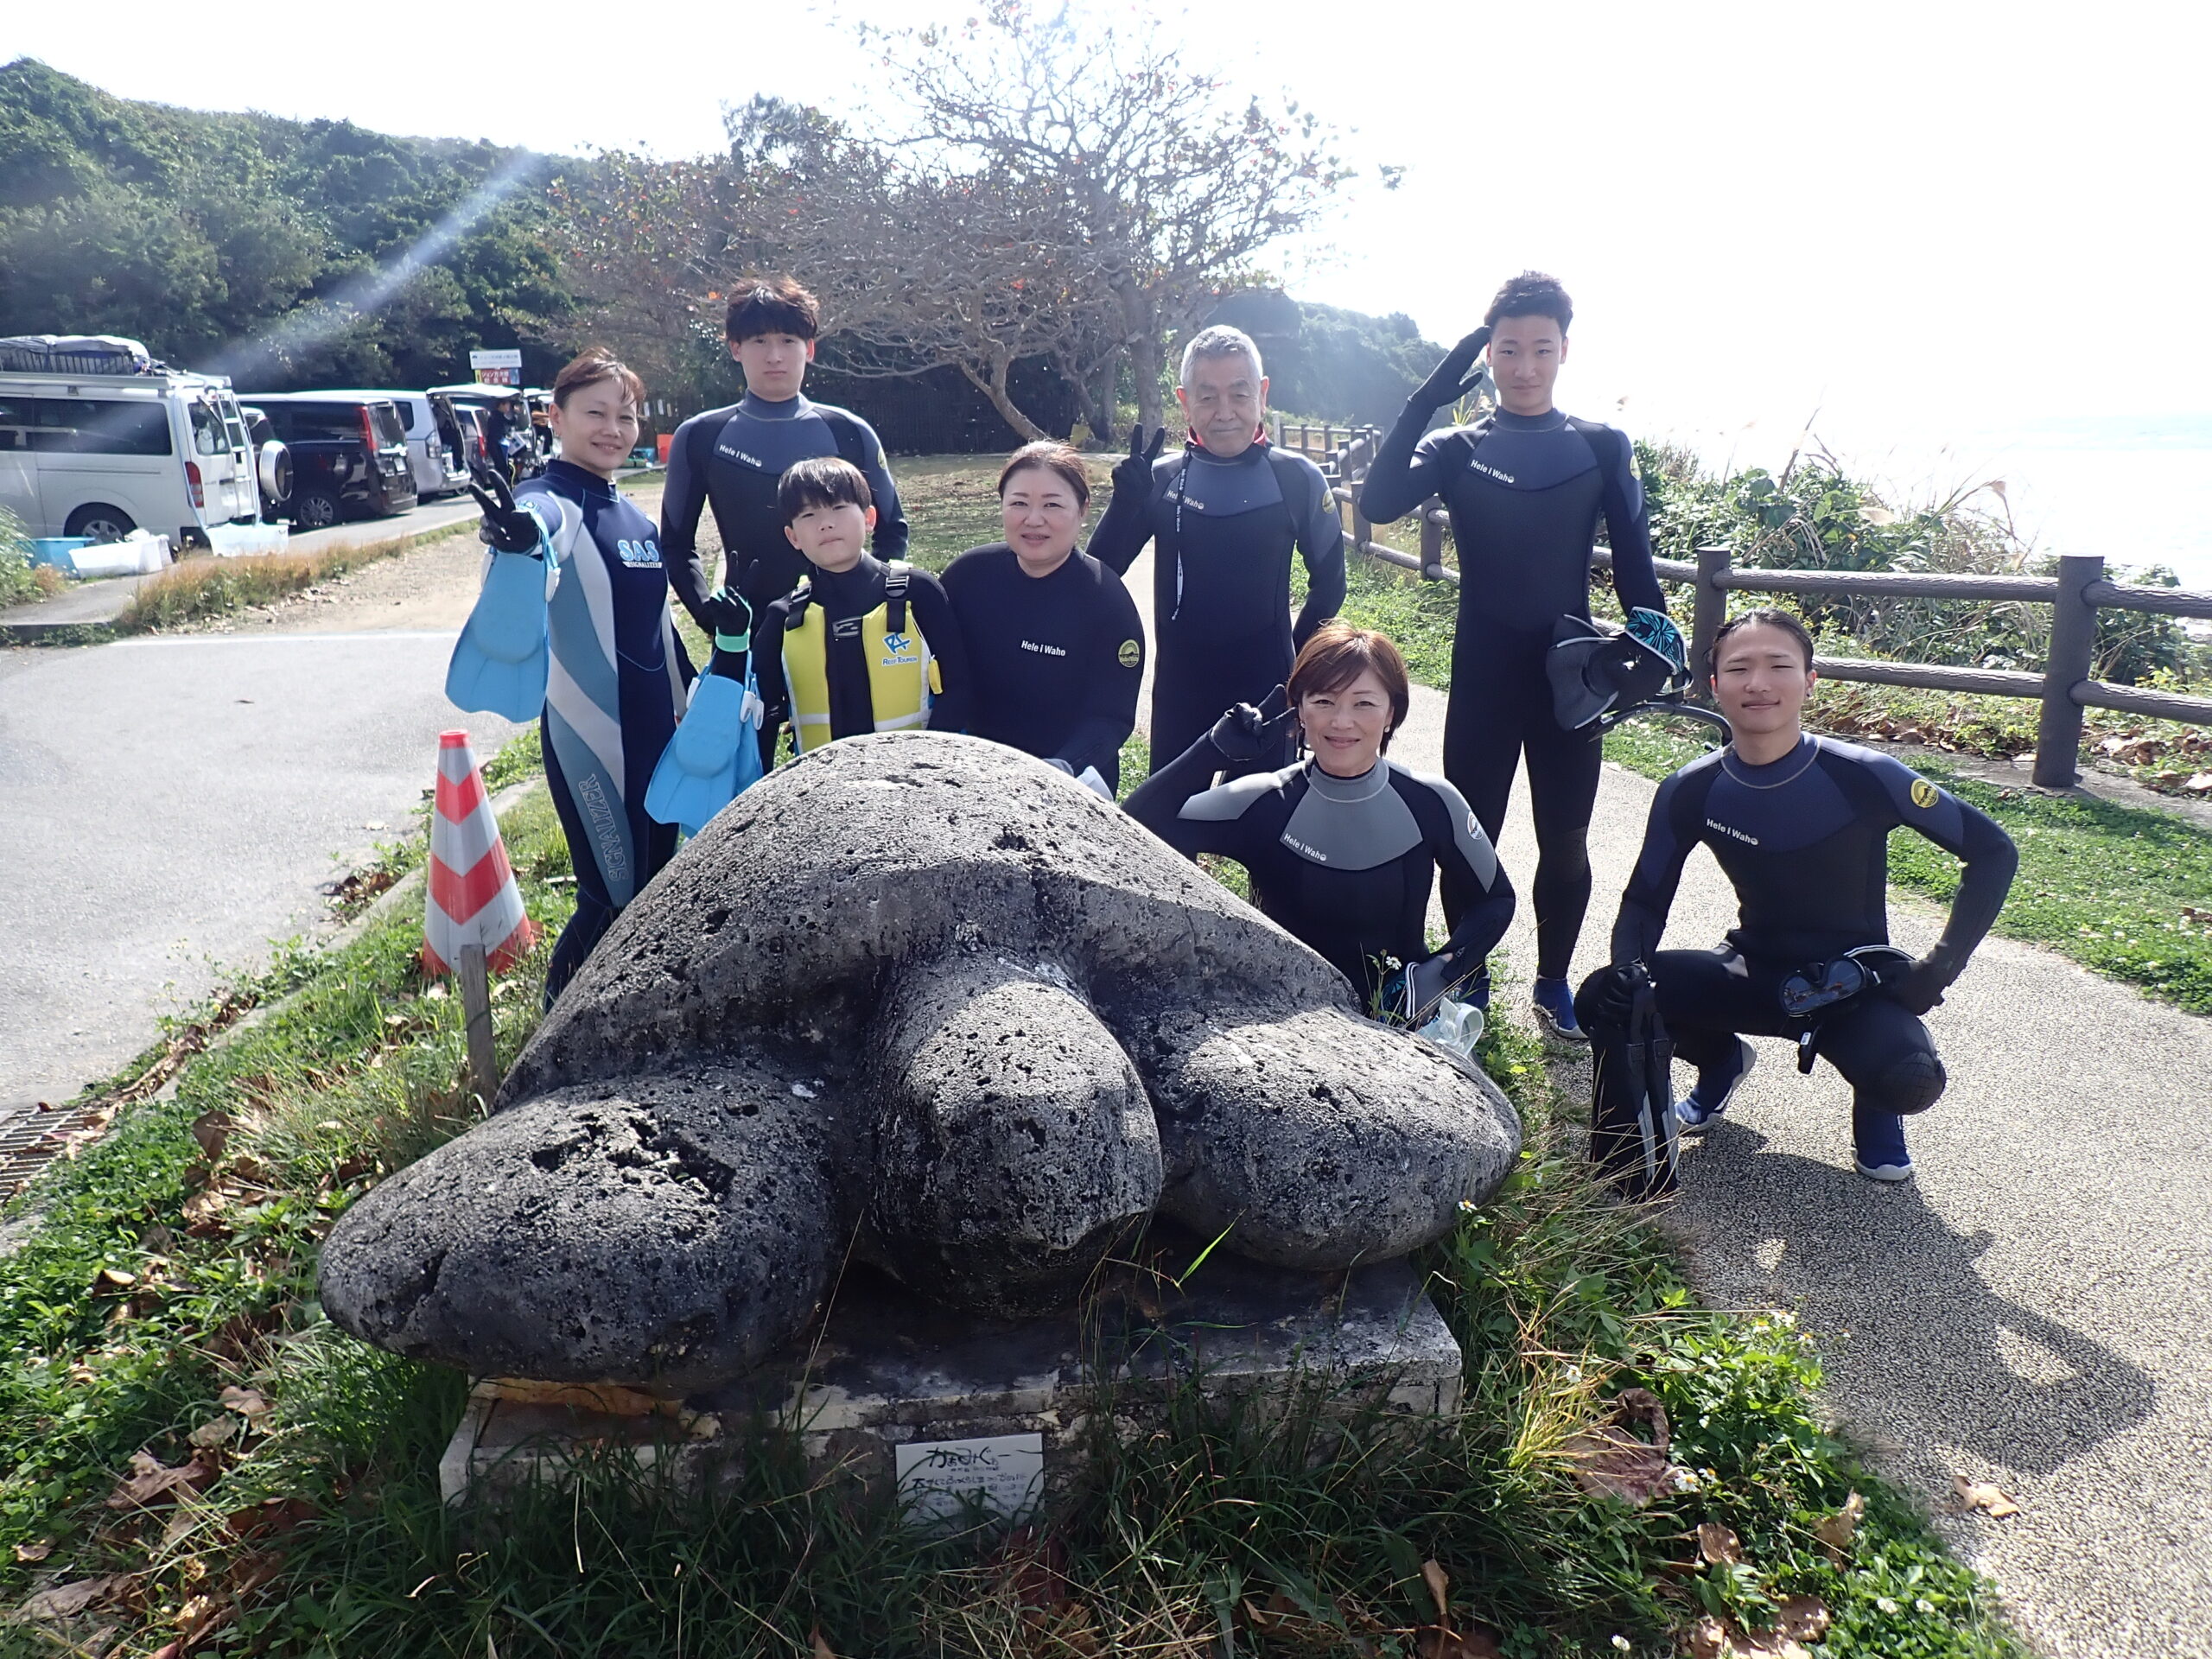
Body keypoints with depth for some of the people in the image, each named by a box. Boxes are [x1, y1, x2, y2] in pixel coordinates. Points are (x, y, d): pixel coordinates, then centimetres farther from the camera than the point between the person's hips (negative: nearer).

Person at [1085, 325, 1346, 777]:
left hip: (1265, 691, -2)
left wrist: (1298, 660, 2)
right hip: (1179, 692, 2)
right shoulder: (1160, 479, -2)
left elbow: (1328, 581, 4)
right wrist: (1125, 500, -17)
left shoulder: (1298, 479, -7)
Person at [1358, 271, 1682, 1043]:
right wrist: (1428, 398, -22)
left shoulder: (1603, 447, 3)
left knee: (1565, 840, 8)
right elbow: (1379, 503, -18)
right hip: (1484, 674, -1)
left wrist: (1652, 629, -11)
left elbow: (1633, 561, 3)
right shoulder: (1457, 448, 1)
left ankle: (1553, 984, 25)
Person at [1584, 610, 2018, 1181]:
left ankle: (1874, 1098, 8)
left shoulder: (1863, 778, -20)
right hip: (1752, 974, 3)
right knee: (1605, 999, -20)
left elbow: (1992, 851, -10)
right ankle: (1720, 1060, 14)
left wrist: (1940, 967, -16)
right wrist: (1624, 971, -22)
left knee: (1910, 1082, -34)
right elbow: (1646, 900, -1)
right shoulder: (1691, 792, -12)